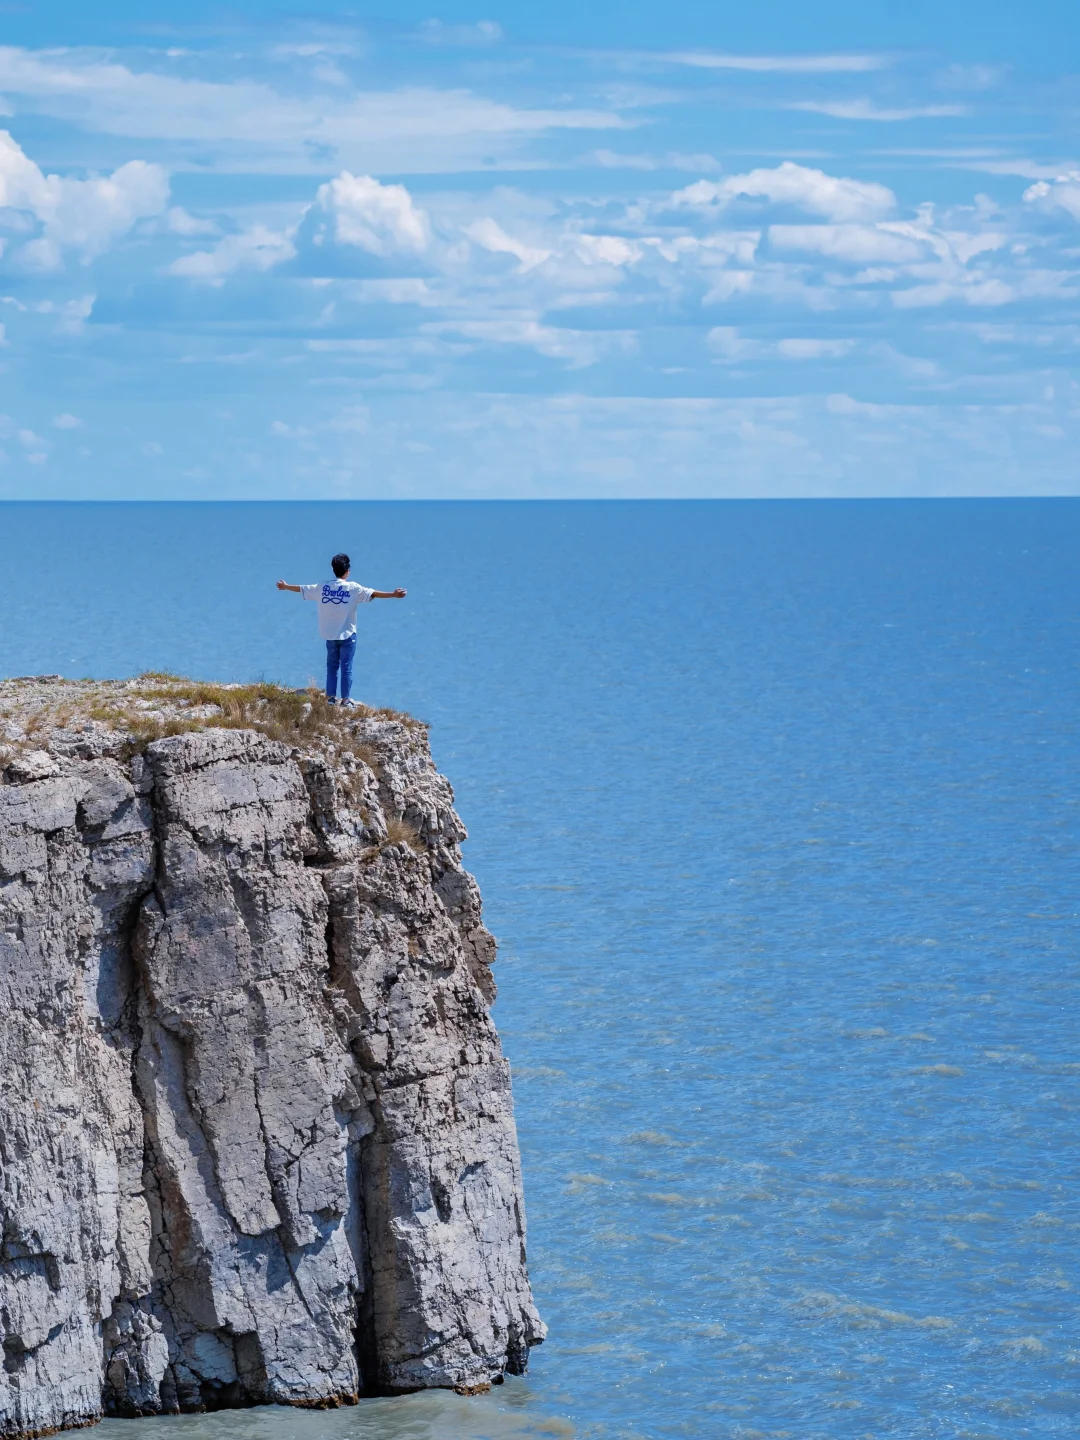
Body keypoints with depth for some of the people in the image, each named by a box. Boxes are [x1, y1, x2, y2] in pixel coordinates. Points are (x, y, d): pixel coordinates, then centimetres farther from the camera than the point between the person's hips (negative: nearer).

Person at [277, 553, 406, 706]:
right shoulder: (353, 588, -10)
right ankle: (346, 700, 0)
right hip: (347, 635, -3)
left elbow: (302, 589, 14)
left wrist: (285, 587, 31)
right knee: (346, 668, 1)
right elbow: (373, 594, -18)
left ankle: (331, 697, 13)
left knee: (332, 666, 13)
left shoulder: (323, 588, 1)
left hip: (330, 635, 3)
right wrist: (393, 595, -18)